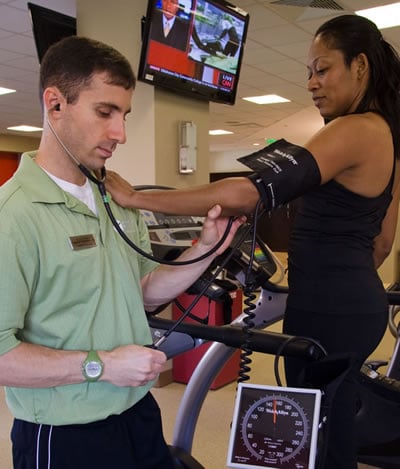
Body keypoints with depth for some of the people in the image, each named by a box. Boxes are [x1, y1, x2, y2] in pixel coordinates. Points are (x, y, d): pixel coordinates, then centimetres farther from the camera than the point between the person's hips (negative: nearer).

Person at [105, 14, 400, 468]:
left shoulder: (354, 130, -18)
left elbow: (248, 193, -29)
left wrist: (136, 198, -26)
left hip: (328, 309, -10)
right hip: (356, 301, 10)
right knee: (332, 426, 22)